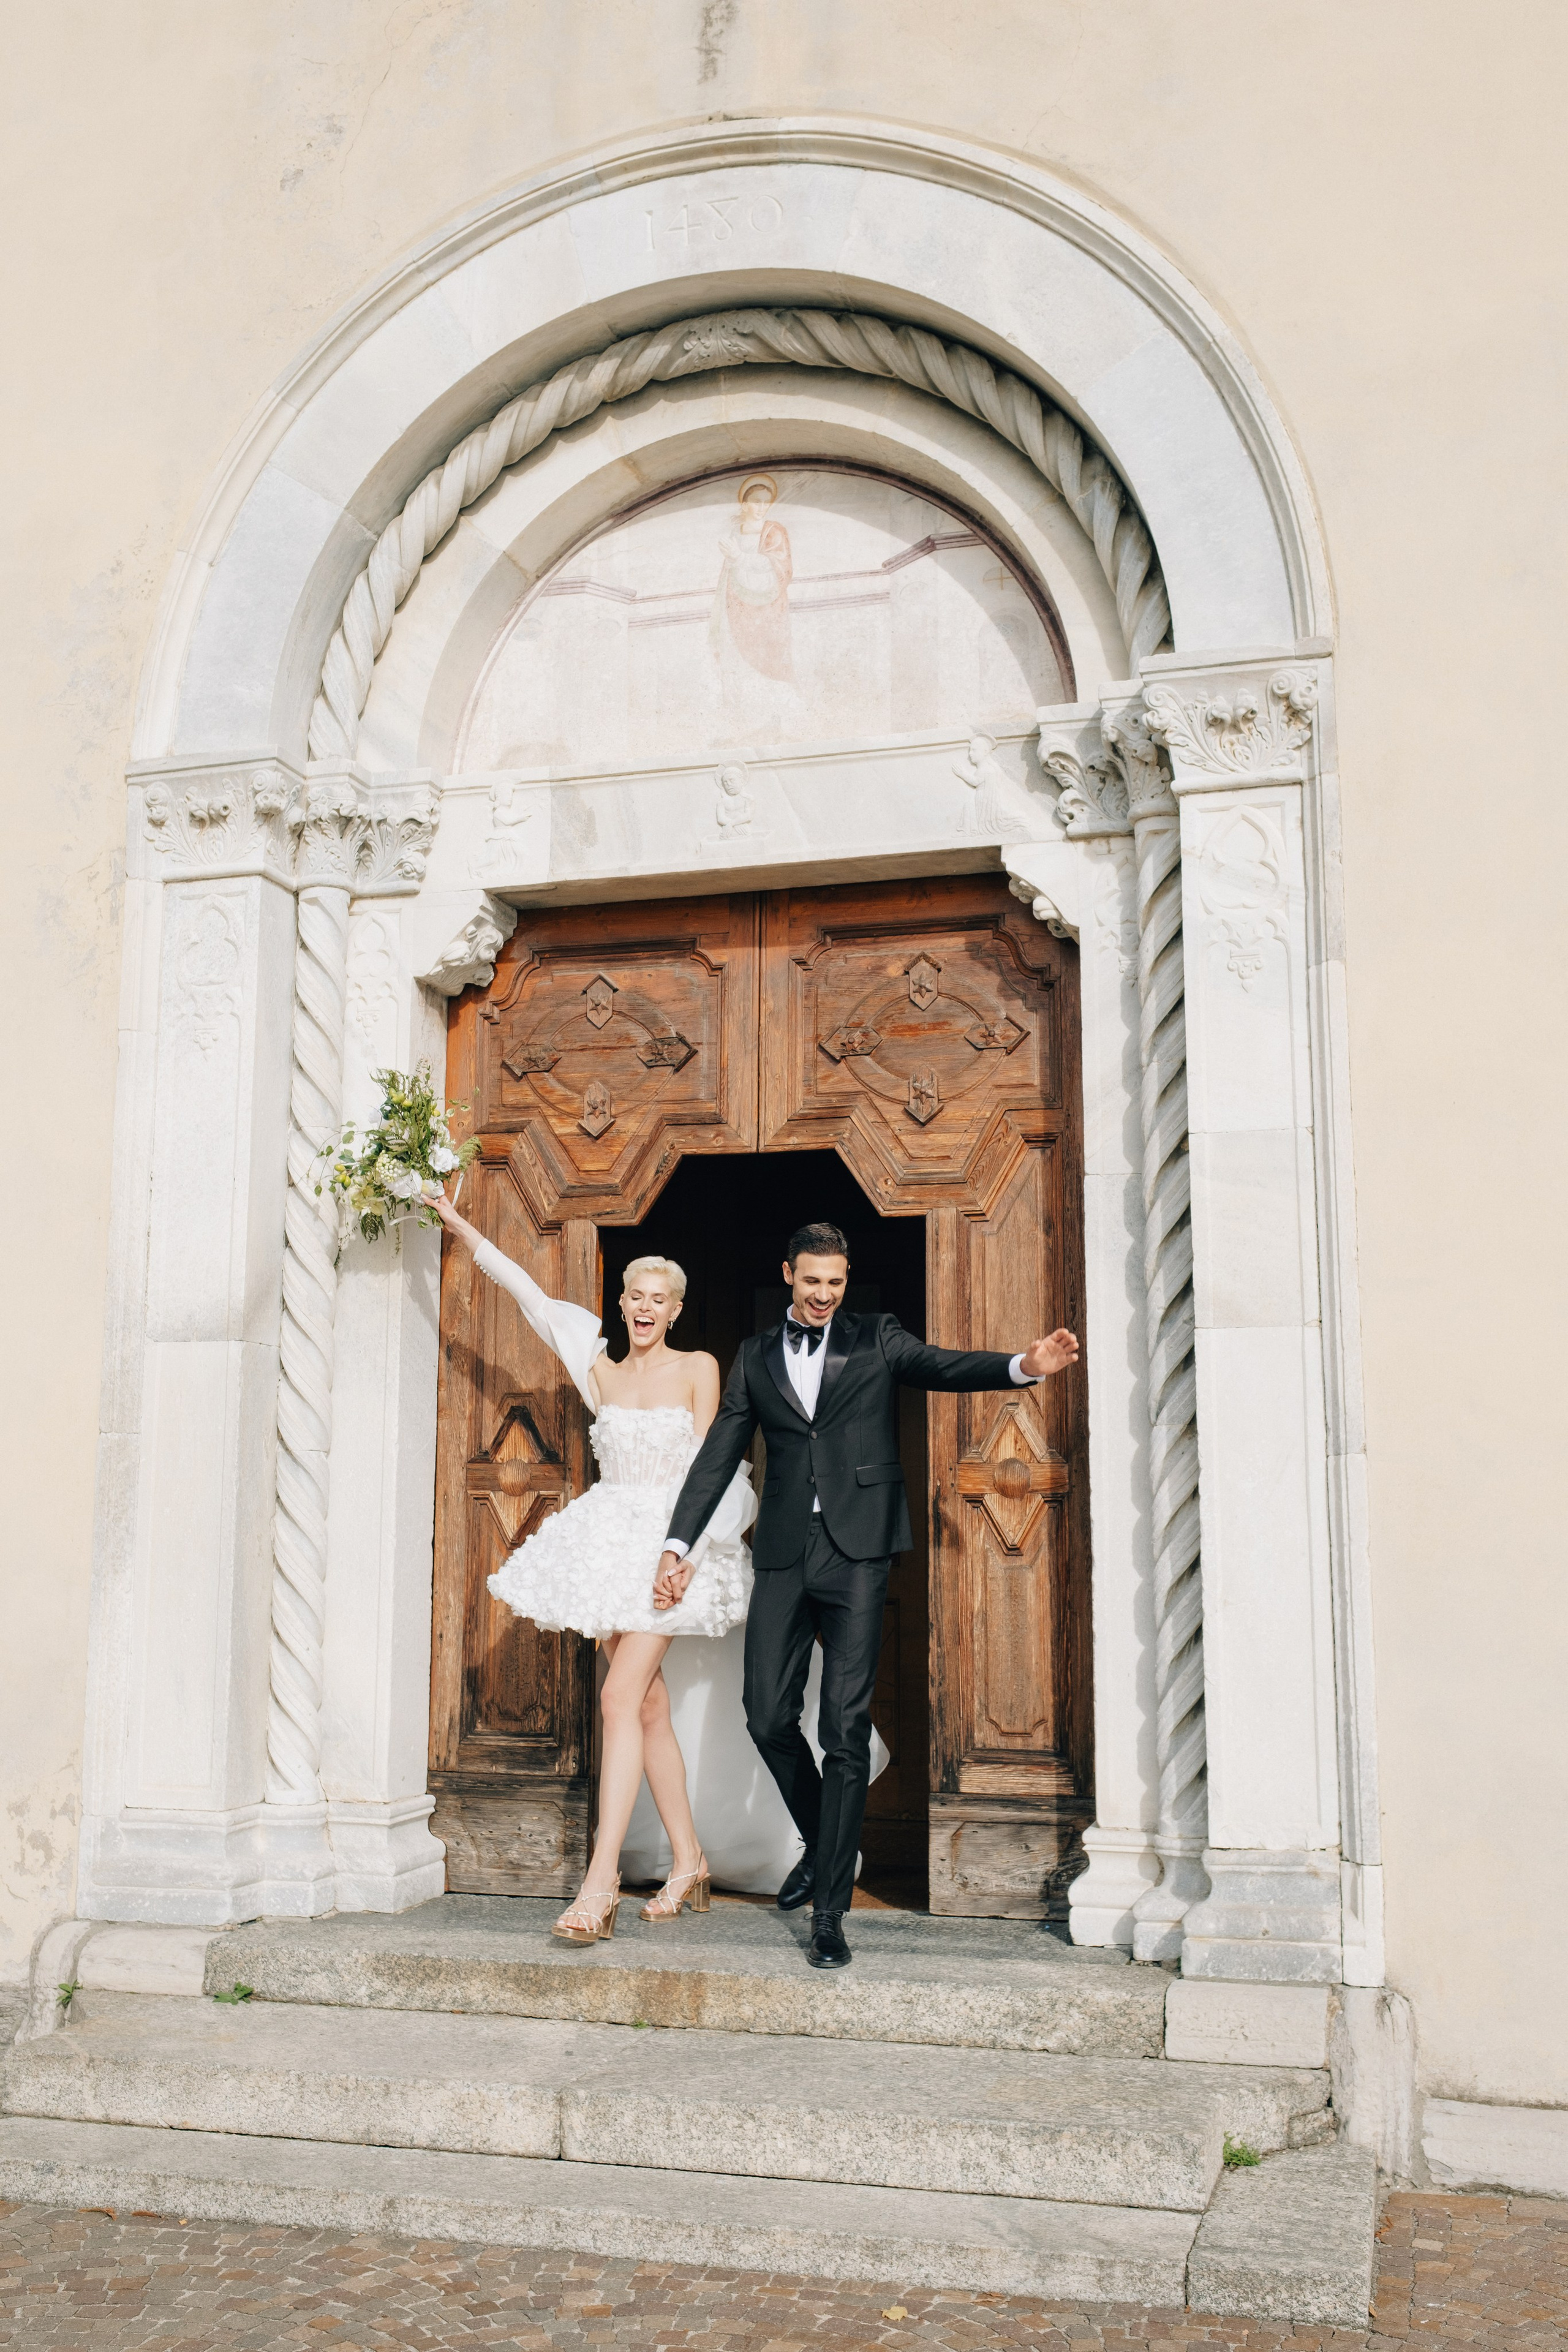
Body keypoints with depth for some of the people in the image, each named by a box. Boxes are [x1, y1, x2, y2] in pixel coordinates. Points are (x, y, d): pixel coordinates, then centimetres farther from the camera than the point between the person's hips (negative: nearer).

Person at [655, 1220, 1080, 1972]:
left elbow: (944, 1366, -9)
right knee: (769, 1718, 4)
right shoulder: (756, 1356, 14)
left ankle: (830, 1910, -1)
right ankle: (821, 1843, 31)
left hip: (857, 1550, -3)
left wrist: (1025, 1366, -29)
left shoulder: (876, 1339, 8)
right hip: (783, 1552, 3)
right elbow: (718, 1455, 13)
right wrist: (677, 1544, 5)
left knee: (845, 1727, -7)